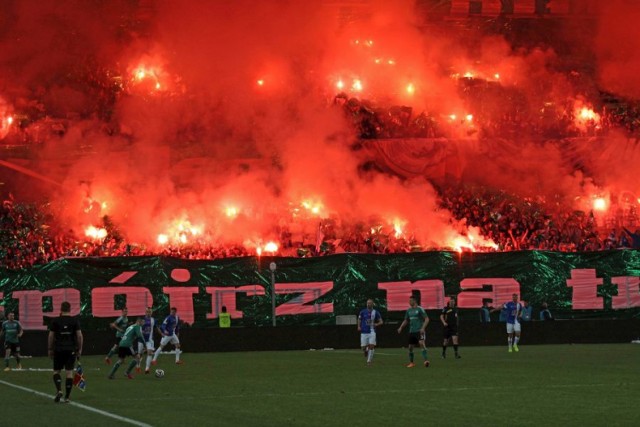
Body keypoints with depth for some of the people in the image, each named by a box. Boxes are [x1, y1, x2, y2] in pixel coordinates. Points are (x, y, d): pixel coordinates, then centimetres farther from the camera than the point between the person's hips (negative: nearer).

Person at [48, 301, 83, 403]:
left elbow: (51, 336, 1)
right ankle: (67, 397, 2)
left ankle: (59, 390, -13)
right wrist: (79, 349, 4)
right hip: (71, 350, 0)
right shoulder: (75, 320, 0)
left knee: (56, 371, 11)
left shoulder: (56, 321, 0)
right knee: (69, 372, 3)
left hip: (59, 349, 0)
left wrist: (50, 349, 10)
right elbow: (79, 335, -4)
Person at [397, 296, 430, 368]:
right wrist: (401, 327, 10)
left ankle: (426, 360, -29)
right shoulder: (409, 310, 13)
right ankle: (411, 362, 22)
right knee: (410, 347, 8)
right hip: (411, 331, 7)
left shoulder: (420, 309, -6)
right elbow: (406, 320, 24)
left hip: (419, 331, -7)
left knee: (421, 343, -25)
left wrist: (423, 328, -20)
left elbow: (427, 319, -9)